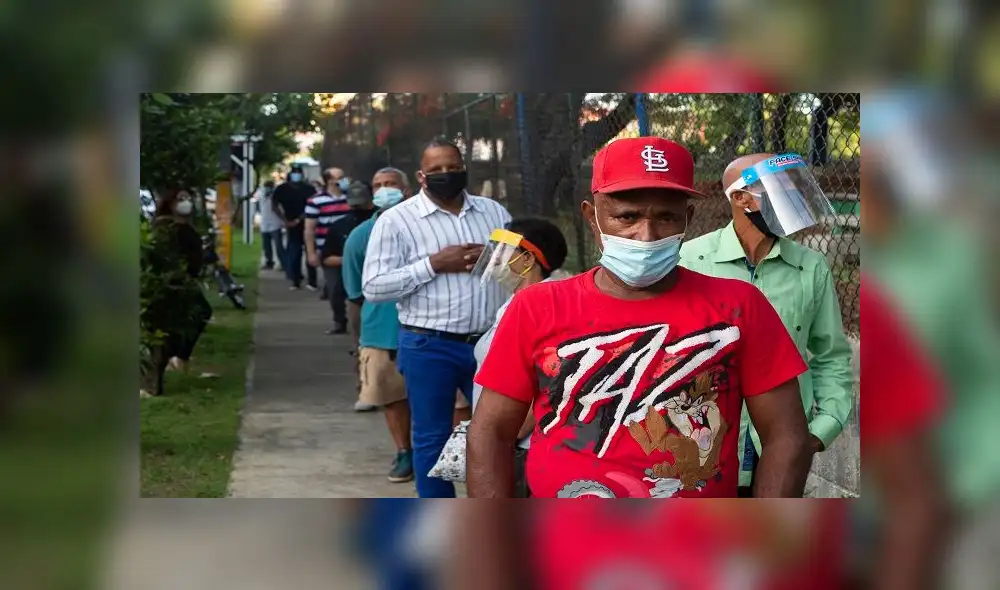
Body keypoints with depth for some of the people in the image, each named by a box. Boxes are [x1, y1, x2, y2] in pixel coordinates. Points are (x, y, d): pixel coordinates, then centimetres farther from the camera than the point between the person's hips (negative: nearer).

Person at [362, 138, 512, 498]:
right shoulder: (396, 220, -4)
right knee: (432, 437, 6)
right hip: (429, 348, -3)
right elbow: (373, 287, -10)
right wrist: (432, 265, -16)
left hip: (490, 342, 3)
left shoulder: (493, 212, 9)